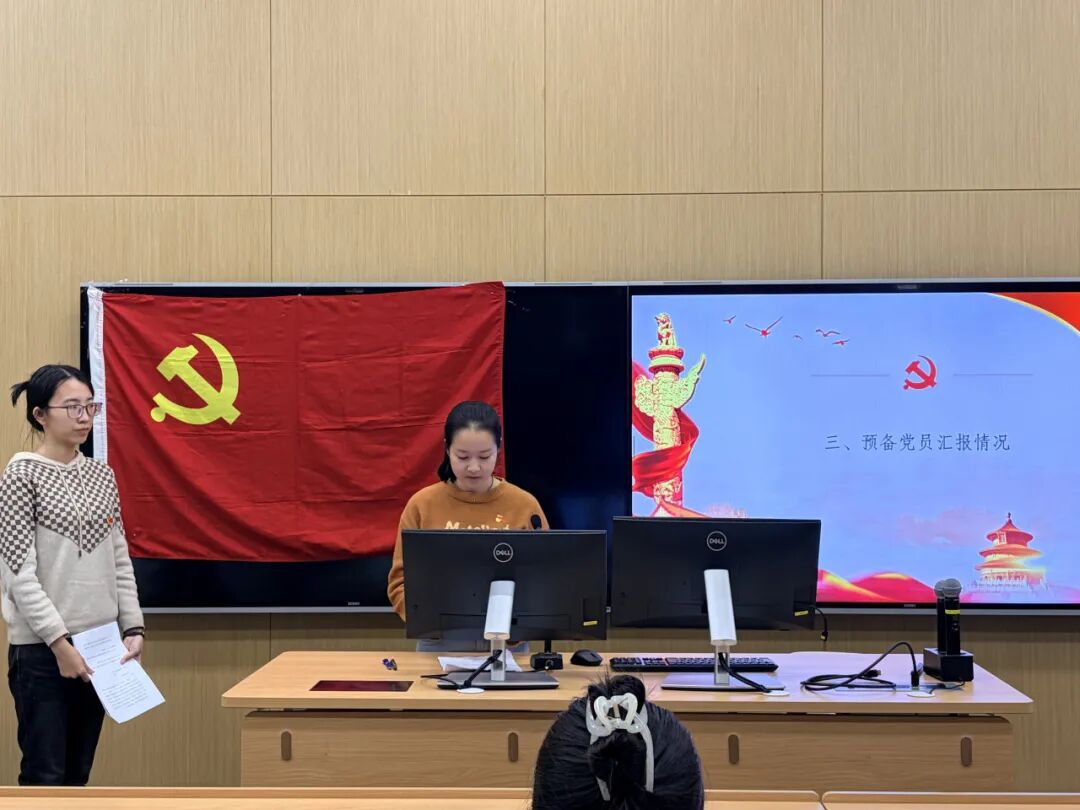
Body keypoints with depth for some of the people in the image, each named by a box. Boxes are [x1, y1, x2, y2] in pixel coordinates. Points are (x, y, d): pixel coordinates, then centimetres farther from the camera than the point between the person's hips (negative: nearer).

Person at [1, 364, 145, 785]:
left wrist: (132, 627, 2)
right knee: (44, 775, -2)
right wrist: (59, 642, -17)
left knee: (77, 773, 12)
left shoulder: (101, 475, 9)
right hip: (41, 649, -6)